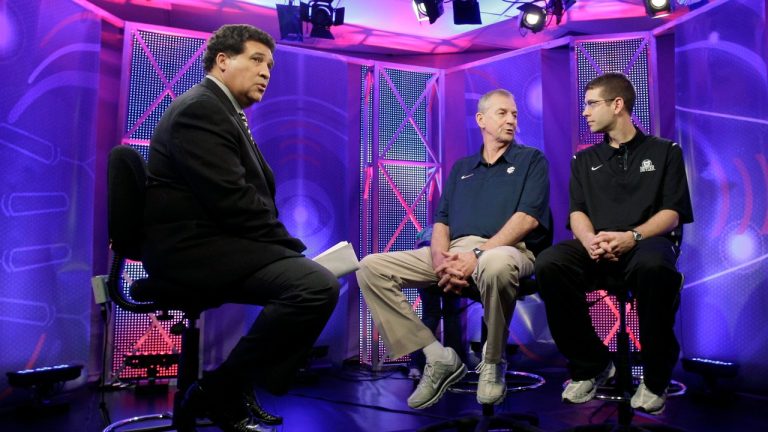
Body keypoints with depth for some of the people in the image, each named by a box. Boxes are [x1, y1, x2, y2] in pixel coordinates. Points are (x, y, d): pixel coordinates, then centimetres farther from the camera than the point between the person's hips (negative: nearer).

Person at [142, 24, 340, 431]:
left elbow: (250, 195, 13)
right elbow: (232, 201, -22)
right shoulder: (199, 108, -12)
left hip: (211, 242, 11)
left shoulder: (224, 112, 19)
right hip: (193, 247, -11)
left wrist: (287, 245, 0)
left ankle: (242, 388, 16)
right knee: (316, 285, -24)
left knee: (316, 278, 14)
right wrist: (290, 244, -12)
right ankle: (219, 392, -8)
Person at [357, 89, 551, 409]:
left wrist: (478, 255, -19)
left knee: (495, 265, -44)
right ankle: (438, 357, -12)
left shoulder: (531, 160, 10)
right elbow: (441, 221, 15)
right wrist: (440, 258, -9)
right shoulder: (461, 167, 23)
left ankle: (492, 362, -15)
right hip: (454, 251, 5)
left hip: (504, 250, -4)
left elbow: (528, 218, -6)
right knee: (371, 267, -12)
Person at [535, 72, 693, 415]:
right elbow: (577, 212, 10)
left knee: (654, 267, -41)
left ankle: (655, 376, -16)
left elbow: (672, 213, 2)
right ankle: (591, 364, -11)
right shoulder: (584, 159, 22)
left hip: (646, 241, -2)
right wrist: (590, 240, -14)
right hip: (596, 245, 3)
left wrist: (631, 237, -19)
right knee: (549, 265, -31)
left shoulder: (664, 151, 13)